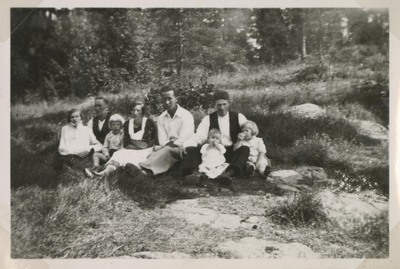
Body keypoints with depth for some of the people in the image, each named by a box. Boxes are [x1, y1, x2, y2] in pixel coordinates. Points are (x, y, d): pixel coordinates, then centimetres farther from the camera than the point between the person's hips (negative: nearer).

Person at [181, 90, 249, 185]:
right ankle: (189, 173, -48)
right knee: (192, 149, -22)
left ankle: (228, 173, -53)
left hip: (233, 153, 0)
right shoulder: (208, 119, 8)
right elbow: (198, 137, -2)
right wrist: (186, 145, -22)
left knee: (245, 149, -32)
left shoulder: (238, 117, 9)